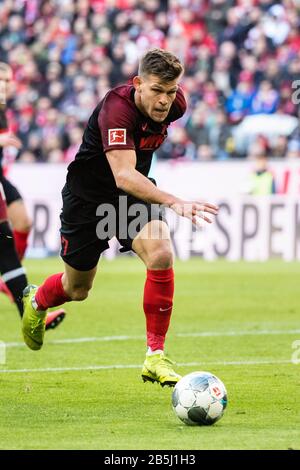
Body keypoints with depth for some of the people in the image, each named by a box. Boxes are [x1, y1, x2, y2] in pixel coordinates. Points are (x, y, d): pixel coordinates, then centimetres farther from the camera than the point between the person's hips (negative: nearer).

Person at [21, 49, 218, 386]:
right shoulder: (116, 109, -35)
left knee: (160, 254, -25)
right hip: (87, 195, -4)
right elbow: (124, 175, -47)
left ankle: (155, 357, -16)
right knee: (77, 289, 15)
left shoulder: (174, 103, -14)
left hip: (135, 193, 4)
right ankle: (37, 301, 53)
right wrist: (173, 202, -60)